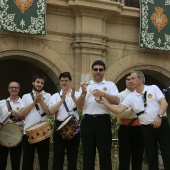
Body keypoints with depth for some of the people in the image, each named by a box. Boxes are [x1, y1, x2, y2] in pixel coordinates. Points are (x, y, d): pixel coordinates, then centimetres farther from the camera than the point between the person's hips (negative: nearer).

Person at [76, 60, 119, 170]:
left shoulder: (110, 85, 10)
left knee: (105, 153, 1)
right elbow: (80, 106, 6)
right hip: (87, 121, 2)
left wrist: (103, 94, -19)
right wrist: (83, 94, -12)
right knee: (88, 153, 8)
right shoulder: (86, 86, 14)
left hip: (103, 121, -2)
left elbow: (117, 101, -5)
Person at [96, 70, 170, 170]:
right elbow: (118, 110, -2)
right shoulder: (131, 97, 6)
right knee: (151, 157, 6)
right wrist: (103, 102, -11)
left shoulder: (153, 88, 2)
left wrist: (159, 116, -22)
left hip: (162, 125, -2)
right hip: (146, 128, 3)